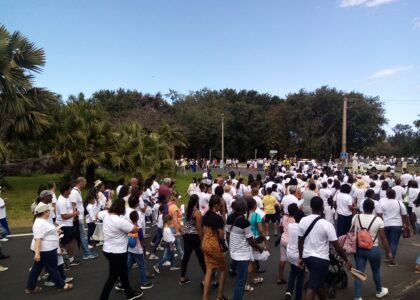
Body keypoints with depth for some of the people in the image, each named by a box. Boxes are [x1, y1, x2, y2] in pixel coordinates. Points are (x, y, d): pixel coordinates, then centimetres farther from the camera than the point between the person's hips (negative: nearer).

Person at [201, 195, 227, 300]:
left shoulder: (206, 215, 2)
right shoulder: (218, 218, -20)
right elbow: (221, 236, -15)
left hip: (205, 244, 7)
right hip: (214, 245, -7)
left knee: (209, 271, 14)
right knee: (223, 269, 15)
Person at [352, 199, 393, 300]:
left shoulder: (356, 217, -8)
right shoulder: (378, 220, -12)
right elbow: (383, 238, -7)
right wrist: (389, 252, 4)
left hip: (359, 249, 1)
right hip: (373, 250, -1)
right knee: (376, 271, 23)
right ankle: (379, 291, 46)